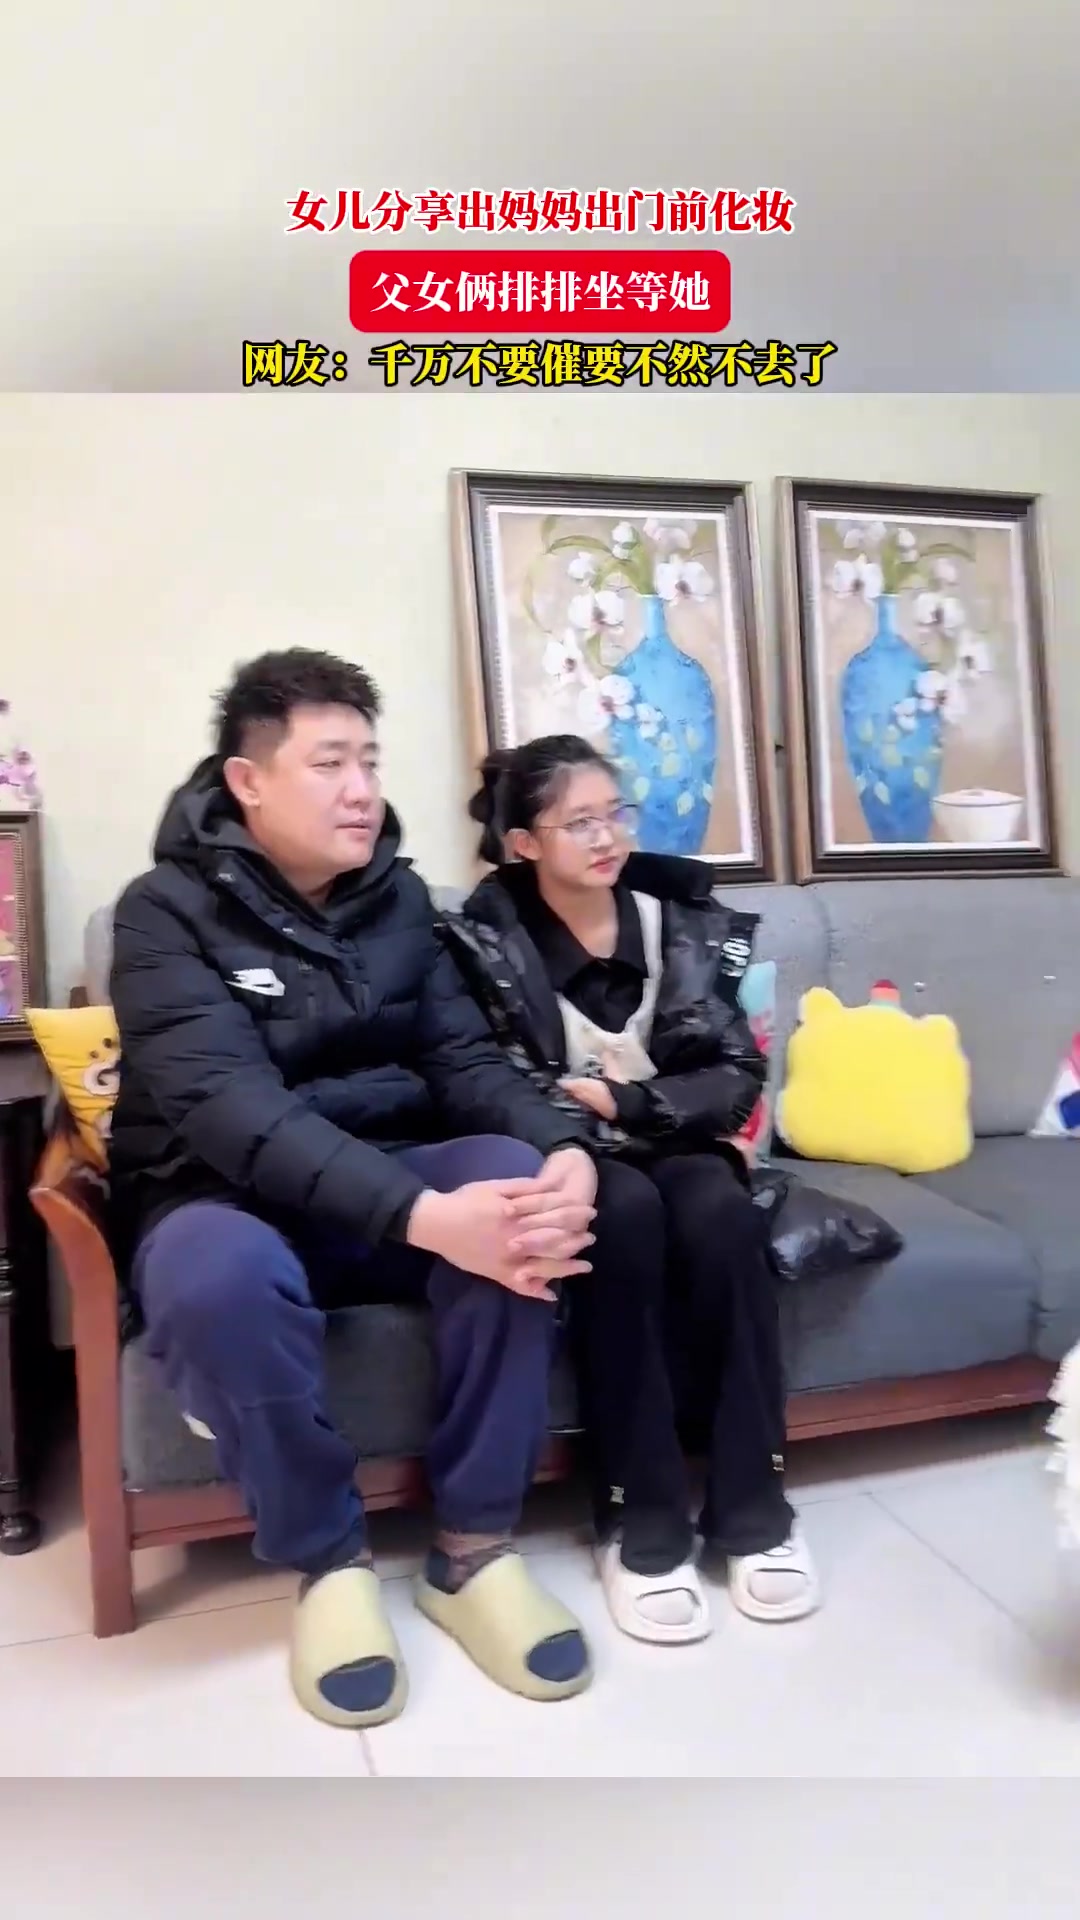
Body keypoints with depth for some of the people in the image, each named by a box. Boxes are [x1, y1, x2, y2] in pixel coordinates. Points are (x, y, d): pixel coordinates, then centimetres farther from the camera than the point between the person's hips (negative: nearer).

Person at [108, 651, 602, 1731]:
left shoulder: (398, 895, 4)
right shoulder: (169, 911, -13)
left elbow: (463, 1059, -3)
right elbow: (229, 1108, -28)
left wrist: (563, 1147, -26)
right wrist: (427, 1217, -42)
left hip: (389, 1182, 4)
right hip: (223, 1198, -4)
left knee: (519, 1181, -27)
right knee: (219, 1273, -39)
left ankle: (474, 1548, -13)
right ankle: (328, 1561, -12)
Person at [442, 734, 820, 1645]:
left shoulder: (685, 918, 1)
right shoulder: (484, 940, -7)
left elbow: (741, 1076, -4)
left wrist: (630, 1102, -16)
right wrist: (584, 1115, -21)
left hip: (673, 1148, 3)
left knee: (718, 1209, -31)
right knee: (626, 1210, -35)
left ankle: (754, 1509, -16)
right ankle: (642, 1525, -23)